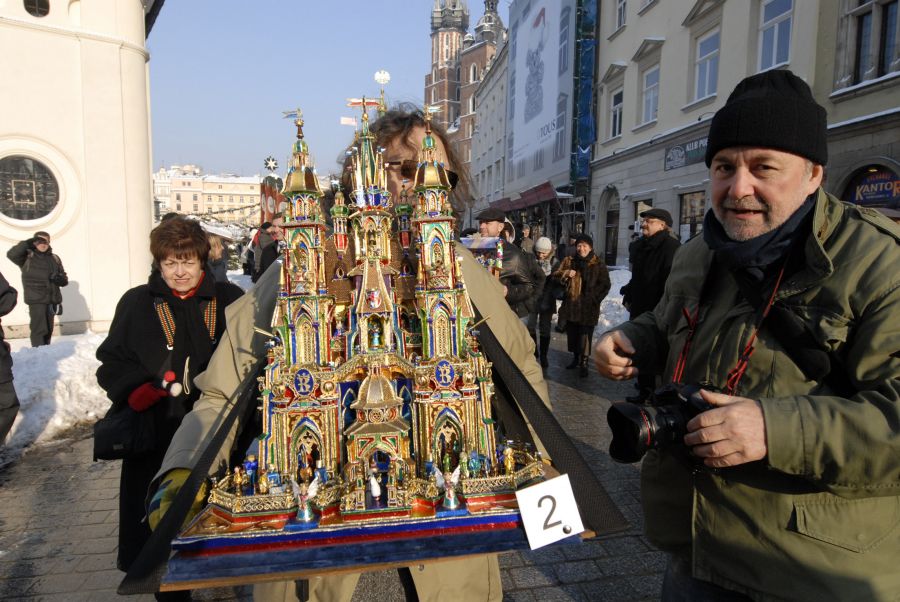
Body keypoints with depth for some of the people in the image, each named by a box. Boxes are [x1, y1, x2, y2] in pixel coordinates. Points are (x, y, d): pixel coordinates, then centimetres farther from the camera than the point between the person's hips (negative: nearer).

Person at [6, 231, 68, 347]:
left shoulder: (54, 258, 13)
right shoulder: (27, 256, 1)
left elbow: (64, 278, 16)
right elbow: (11, 254, -19)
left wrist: (60, 279, -7)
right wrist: (27, 243, -19)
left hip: (52, 299, 5)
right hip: (36, 300, -5)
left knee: (48, 330, 14)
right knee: (39, 329, -10)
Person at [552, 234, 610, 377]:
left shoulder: (598, 264, -1)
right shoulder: (568, 261, 8)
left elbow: (605, 285, 0)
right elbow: (556, 276, 6)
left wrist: (594, 298, -9)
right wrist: (566, 273, -14)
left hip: (588, 306, -4)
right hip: (571, 304, 4)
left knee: (585, 335, -4)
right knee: (572, 333, 13)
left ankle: (584, 362, 8)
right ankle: (575, 357, 32)